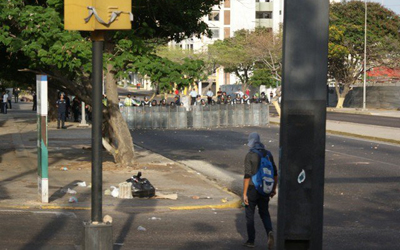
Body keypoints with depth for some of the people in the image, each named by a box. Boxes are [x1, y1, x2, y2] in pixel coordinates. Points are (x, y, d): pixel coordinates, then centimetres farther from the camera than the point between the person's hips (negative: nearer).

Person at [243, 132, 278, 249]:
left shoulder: (249, 155, -14)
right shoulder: (268, 154, 3)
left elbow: (247, 175, -18)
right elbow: (275, 173, 6)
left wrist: (244, 193, -14)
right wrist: (274, 188, 17)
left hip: (252, 188, -4)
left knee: (249, 214, 11)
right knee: (264, 213, 17)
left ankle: (251, 241, 17)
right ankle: (269, 232, -9)